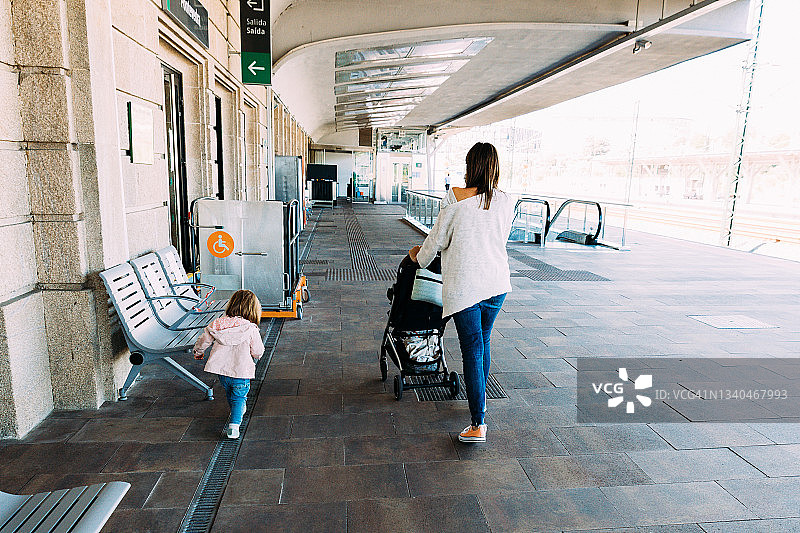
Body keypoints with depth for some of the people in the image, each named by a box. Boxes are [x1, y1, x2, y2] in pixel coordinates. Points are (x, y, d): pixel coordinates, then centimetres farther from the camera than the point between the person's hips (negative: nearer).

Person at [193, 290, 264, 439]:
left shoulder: (217, 324, -2)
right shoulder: (251, 329, -14)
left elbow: (204, 340, 9)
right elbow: (258, 351, -7)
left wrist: (198, 352, 30)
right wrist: (255, 358, 18)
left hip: (221, 370, 4)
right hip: (241, 372, -4)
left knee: (229, 393, 29)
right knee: (239, 397, 11)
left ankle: (237, 410, 51)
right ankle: (234, 424, -5)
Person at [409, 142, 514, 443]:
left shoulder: (456, 197, -9)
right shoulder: (506, 202, 2)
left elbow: (438, 238, -2)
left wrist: (419, 257, 18)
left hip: (463, 284, -4)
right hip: (497, 283, 4)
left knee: (472, 349, -3)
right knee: (483, 342, 22)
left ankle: (478, 425, -2)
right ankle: (480, 396, 42)